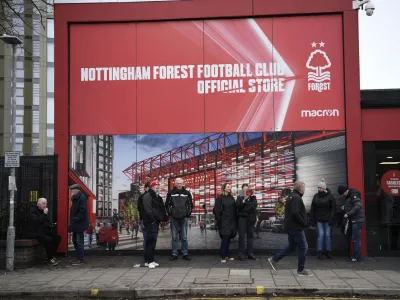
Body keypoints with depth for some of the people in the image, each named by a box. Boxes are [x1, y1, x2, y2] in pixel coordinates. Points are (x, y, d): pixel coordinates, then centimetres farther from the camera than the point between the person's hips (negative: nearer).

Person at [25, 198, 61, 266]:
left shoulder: (43, 211, 18)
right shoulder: (33, 211, -7)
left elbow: (47, 222, 29)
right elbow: (36, 222, -24)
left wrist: (49, 225, 7)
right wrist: (44, 214, -21)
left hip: (44, 231, 9)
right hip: (34, 233, -8)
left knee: (57, 237, -11)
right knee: (48, 239, -31)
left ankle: (52, 256, -4)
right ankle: (49, 259, -18)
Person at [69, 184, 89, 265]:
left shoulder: (82, 198, -14)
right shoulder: (75, 198, 16)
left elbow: (83, 211, -21)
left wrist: (75, 220, -20)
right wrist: (72, 221, 11)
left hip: (79, 224, -10)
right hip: (75, 224, 10)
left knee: (79, 242, -6)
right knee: (75, 240, 14)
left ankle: (80, 260, 0)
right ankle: (78, 258, 23)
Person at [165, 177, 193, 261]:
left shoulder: (187, 193, 7)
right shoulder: (171, 193, 5)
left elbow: (190, 205, 13)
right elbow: (167, 204, 10)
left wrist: (188, 213, 3)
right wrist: (170, 213, 0)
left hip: (184, 218, 0)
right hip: (174, 218, 0)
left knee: (184, 237, 3)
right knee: (174, 237, 4)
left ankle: (185, 254, 9)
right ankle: (174, 254, 9)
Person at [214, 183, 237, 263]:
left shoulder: (231, 198, 13)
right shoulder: (220, 198, -3)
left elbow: (234, 210, 14)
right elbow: (216, 210, -7)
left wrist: (235, 220, 8)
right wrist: (218, 220, -13)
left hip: (231, 221, 6)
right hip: (224, 221, -5)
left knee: (228, 239, 10)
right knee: (224, 238, -7)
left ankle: (227, 255, 18)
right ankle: (223, 257, -3)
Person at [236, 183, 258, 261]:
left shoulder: (253, 197, 13)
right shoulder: (239, 197, 8)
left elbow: (254, 206, -3)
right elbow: (237, 206, -8)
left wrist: (244, 209, -10)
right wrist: (244, 200, -19)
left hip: (250, 218, 3)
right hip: (242, 218, -3)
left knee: (250, 236, 5)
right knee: (242, 236, -5)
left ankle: (250, 254, 10)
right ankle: (241, 254, -5)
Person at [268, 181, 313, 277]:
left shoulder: (291, 196, 15)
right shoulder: (296, 198, -18)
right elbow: (295, 214, -26)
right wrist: (304, 223, -17)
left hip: (290, 226, 10)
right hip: (296, 227, -10)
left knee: (292, 246, 18)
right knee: (303, 247, -1)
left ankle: (274, 259, 16)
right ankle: (301, 270, 6)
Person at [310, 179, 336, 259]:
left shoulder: (330, 196, -5)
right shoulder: (316, 196, 4)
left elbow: (333, 209, -6)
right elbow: (312, 209, 8)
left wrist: (331, 219, -12)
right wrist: (312, 219, 3)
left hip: (327, 219, -2)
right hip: (319, 219, 2)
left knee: (327, 235, 3)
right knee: (321, 234, -3)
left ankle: (328, 252, 11)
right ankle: (319, 252, 1)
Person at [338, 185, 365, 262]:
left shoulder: (354, 195, -15)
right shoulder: (349, 196, 15)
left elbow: (358, 206, -26)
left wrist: (348, 214, -24)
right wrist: (345, 208, 5)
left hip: (357, 220, -10)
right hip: (354, 220, 10)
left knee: (356, 239, -7)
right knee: (355, 239, 15)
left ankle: (357, 257, -2)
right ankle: (356, 256, 22)